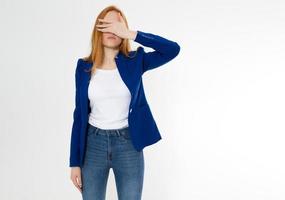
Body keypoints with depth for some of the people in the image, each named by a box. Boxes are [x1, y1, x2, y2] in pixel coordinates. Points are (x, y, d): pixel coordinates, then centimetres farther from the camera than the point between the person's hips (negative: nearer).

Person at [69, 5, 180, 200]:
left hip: (129, 145, -1)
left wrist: (130, 34, -21)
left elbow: (173, 49, -15)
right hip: (94, 145, 1)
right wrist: (75, 162, 1)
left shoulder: (135, 61, -1)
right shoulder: (84, 67, 1)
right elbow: (80, 115, 2)